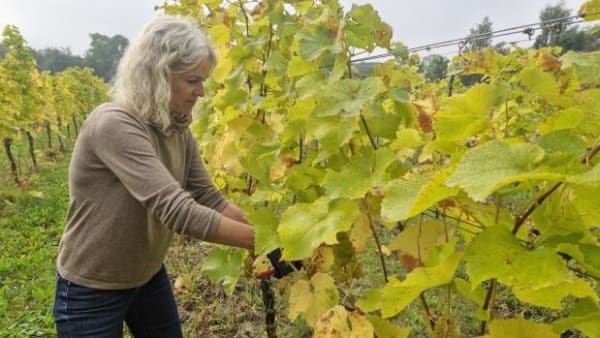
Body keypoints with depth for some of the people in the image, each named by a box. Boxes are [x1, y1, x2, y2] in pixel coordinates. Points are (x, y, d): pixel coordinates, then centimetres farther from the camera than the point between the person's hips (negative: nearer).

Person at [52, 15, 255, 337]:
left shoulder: (178, 131, -6)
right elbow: (177, 210, -38)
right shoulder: (114, 125, -30)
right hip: (91, 290, -6)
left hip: (149, 276, 7)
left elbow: (209, 199, -7)